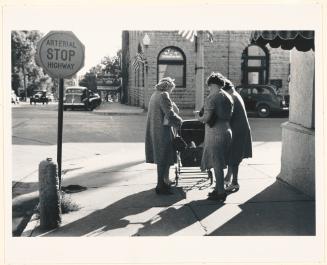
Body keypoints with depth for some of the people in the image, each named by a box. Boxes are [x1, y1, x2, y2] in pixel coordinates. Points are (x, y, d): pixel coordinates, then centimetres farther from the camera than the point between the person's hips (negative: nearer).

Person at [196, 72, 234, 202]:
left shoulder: (211, 98, -14)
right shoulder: (228, 97, 11)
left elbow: (207, 117, -19)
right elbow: (230, 115, 14)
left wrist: (199, 118, 1)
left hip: (215, 133, -8)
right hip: (226, 131, 8)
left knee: (216, 164, -1)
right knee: (220, 163, 17)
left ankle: (221, 192, 3)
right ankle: (218, 188, 25)